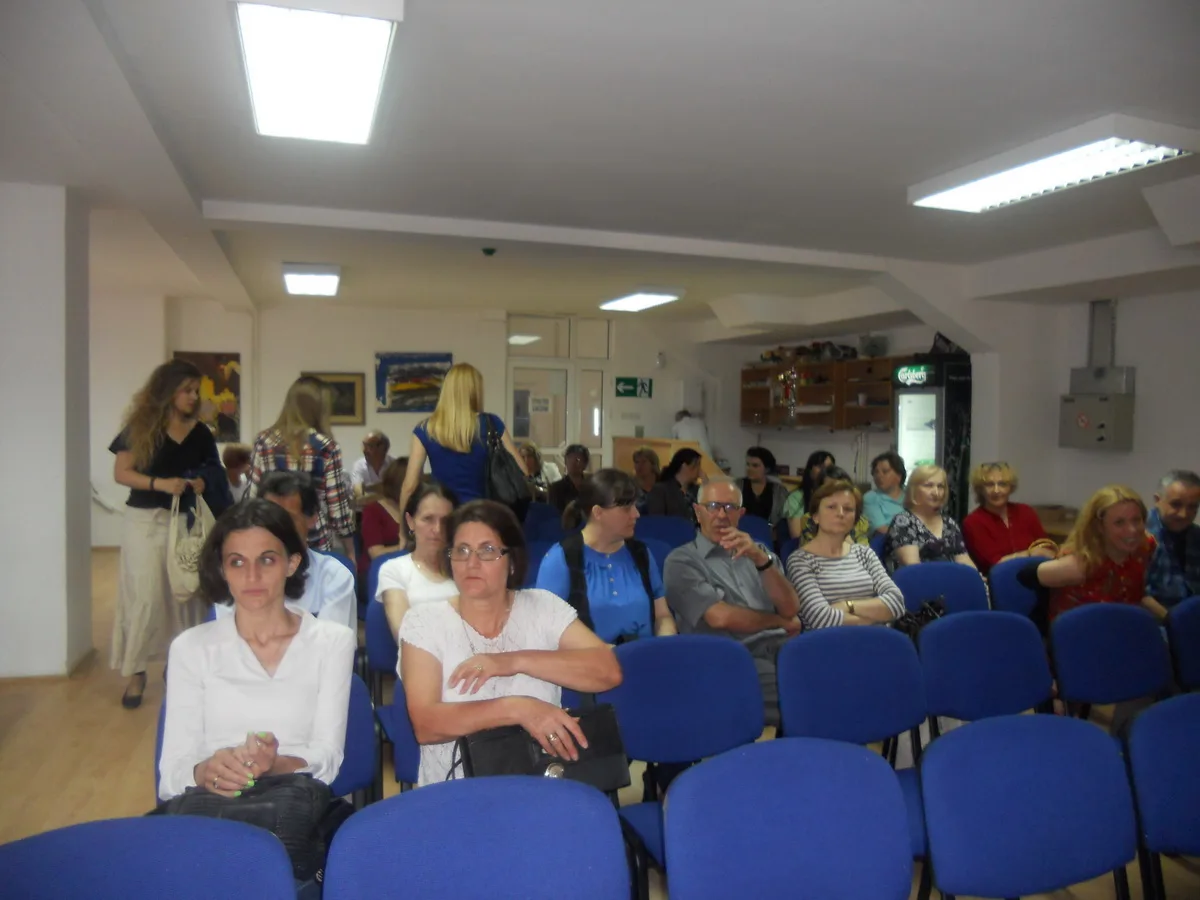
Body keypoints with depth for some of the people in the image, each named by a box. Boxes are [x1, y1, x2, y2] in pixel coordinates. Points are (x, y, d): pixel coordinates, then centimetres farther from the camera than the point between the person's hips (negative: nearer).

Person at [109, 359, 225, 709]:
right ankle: (135, 671, 9)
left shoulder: (200, 432, 5)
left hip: (187, 521, 3)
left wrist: (202, 482, -7)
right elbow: (121, 473, -6)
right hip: (146, 520, -3)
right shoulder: (141, 426, -3)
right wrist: (160, 483, -21)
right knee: (145, 595, -3)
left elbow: (214, 473, 16)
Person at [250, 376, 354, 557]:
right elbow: (337, 503, -6)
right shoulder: (325, 447, -7)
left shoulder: (263, 442, 2)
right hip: (316, 542, -3)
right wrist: (350, 552, 4)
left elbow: (254, 496, 5)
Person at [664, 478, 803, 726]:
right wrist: (779, 621, 4)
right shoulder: (682, 561, 3)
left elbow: (791, 608, 6)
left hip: (780, 645, 6)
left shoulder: (756, 551, 21)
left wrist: (761, 560, -9)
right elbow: (720, 617, -11)